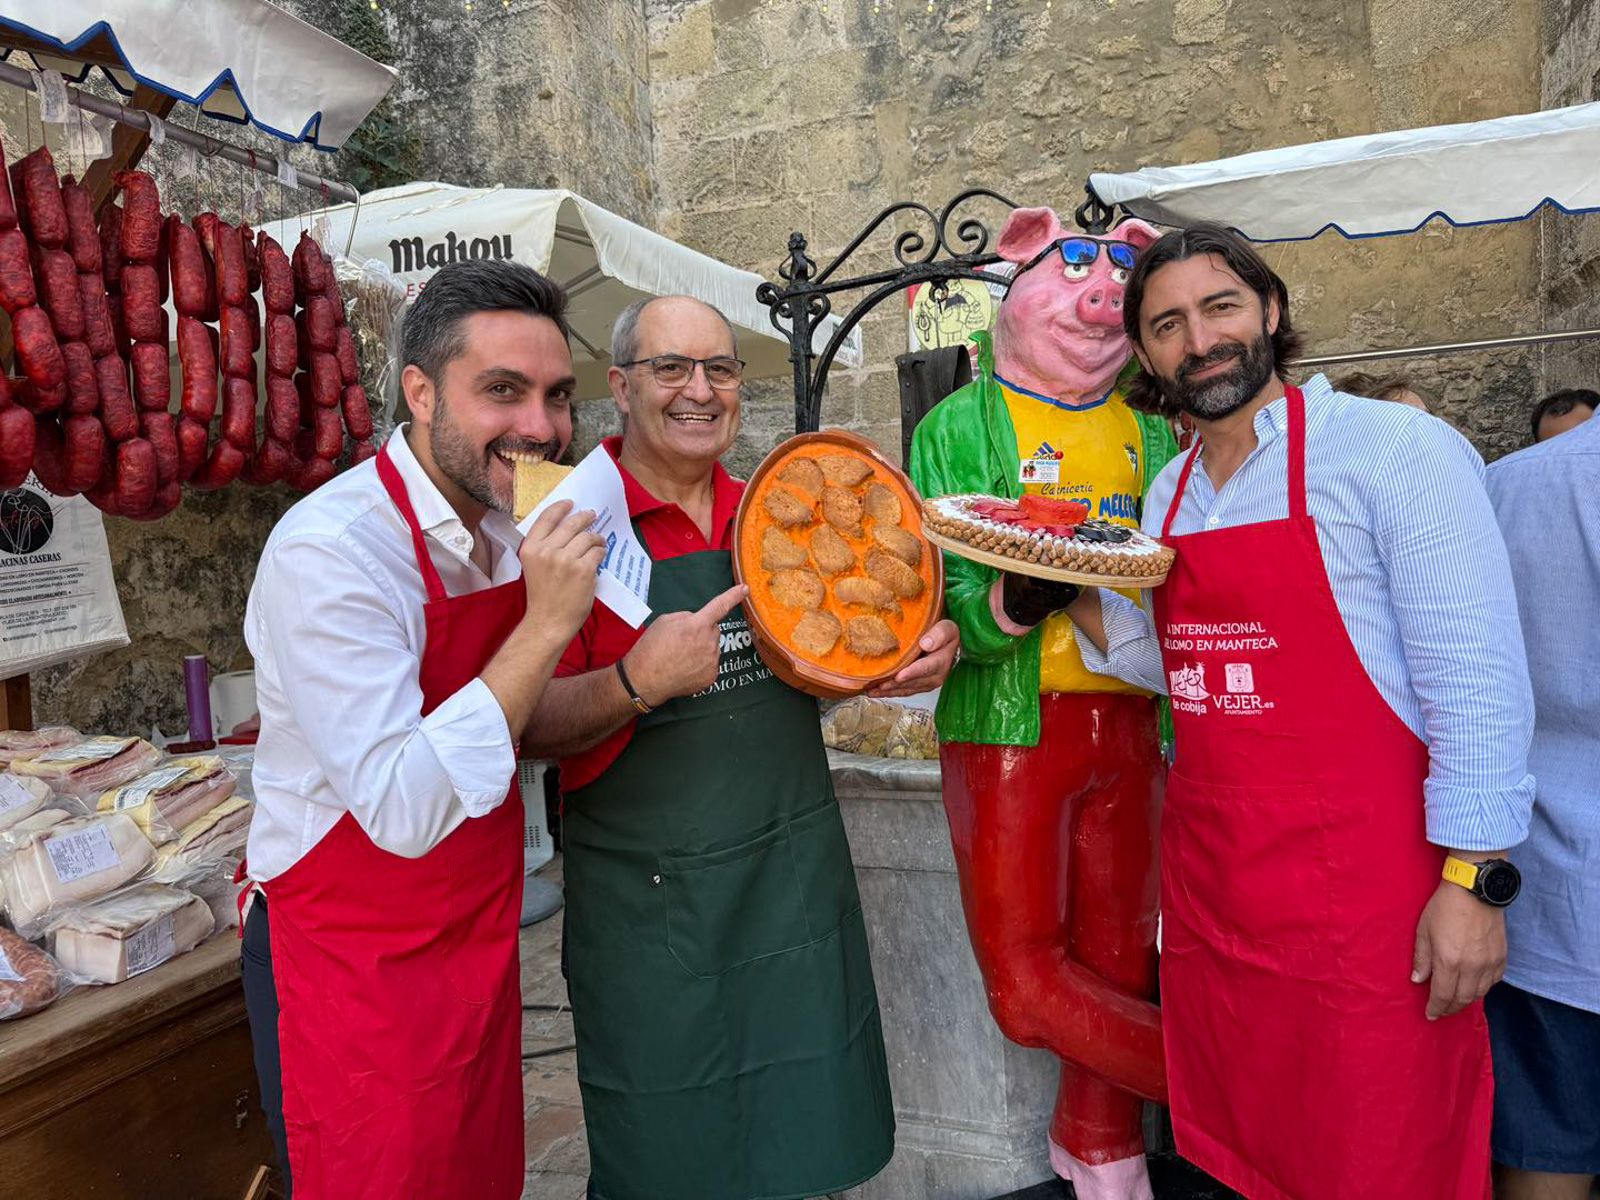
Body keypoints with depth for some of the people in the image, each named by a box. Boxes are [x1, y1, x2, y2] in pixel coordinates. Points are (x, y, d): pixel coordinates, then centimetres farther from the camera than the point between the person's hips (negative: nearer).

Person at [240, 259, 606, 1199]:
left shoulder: (508, 528, 0)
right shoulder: (331, 551, -24)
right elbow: (404, 811, -30)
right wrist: (545, 626, -32)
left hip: (478, 941, 7)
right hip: (356, 971, -7)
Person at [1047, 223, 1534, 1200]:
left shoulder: (1392, 447, -10)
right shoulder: (1170, 492, 9)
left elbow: (1476, 679, -13)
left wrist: (1473, 881, -16)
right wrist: (1074, 594, 0)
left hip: (1361, 894, -6)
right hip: (1209, 881, 6)